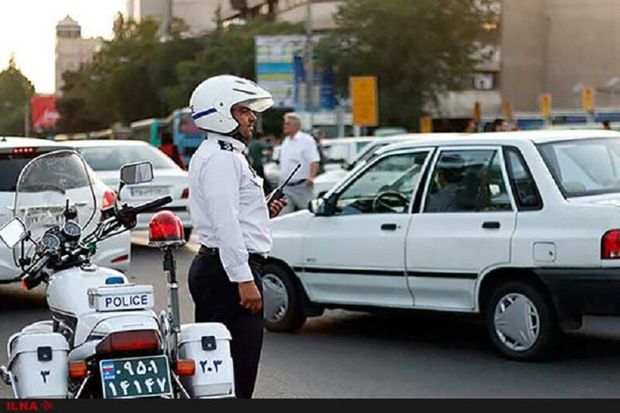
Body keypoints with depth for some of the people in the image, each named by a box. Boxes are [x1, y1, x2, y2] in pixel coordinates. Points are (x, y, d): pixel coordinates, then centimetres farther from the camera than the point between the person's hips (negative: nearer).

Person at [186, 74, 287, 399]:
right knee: (236, 370, -10)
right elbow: (225, 224, -22)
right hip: (228, 272, -11)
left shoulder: (225, 154, 21)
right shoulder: (220, 158, -14)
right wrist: (244, 280, -24)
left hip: (213, 269, 11)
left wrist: (263, 213, 14)